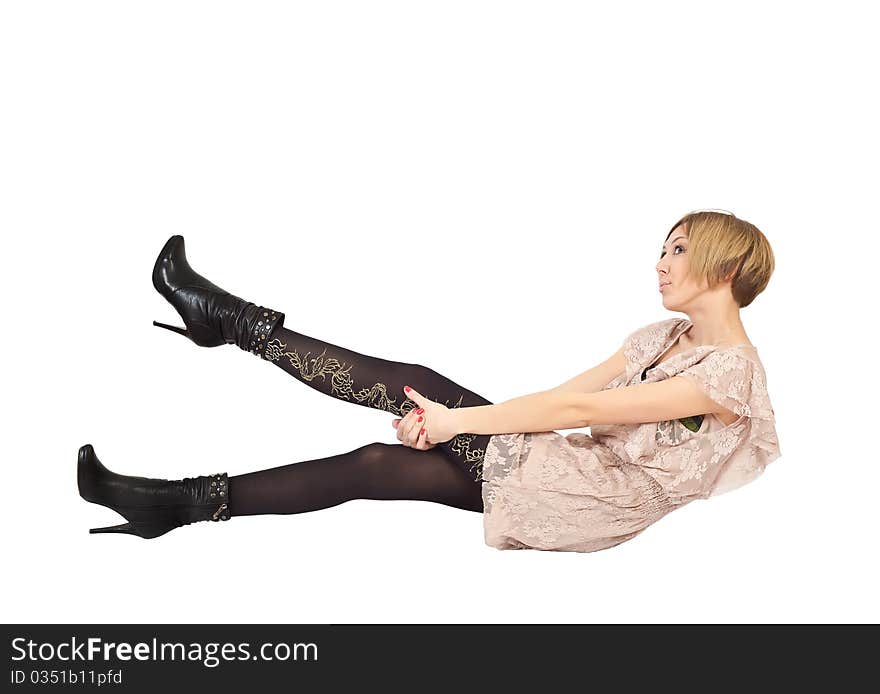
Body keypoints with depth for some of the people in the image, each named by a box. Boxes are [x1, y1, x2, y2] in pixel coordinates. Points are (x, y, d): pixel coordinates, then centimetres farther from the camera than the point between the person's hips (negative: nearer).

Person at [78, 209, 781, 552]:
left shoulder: (731, 373, -15)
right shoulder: (665, 336, 12)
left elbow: (576, 408, -19)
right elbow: (571, 391, 6)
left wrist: (458, 420, -18)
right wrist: (451, 415, -4)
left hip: (595, 505, -7)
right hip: (553, 459, 7)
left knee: (375, 468, -16)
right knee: (409, 384, -9)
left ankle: (191, 502, -10)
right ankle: (230, 318, -1)